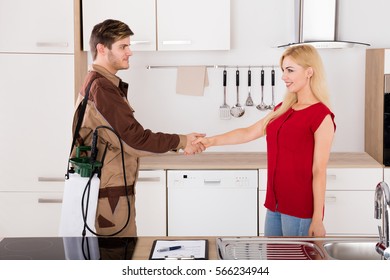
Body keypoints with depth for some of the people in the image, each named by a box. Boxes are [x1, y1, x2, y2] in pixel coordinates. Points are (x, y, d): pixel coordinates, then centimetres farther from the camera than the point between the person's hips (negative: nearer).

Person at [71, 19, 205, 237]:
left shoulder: (99, 84, 15)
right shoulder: (102, 88, -19)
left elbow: (127, 137, 11)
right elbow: (135, 139, -21)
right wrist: (181, 141, -11)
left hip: (111, 191, 10)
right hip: (109, 195, -10)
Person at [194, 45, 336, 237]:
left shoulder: (321, 116, -11)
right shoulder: (283, 109, 11)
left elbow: (319, 171, -14)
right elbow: (249, 133, 18)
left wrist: (317, 219, -14)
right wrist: (212, 141, 12)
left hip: (300, 209, -7)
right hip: (275, 203, 7)